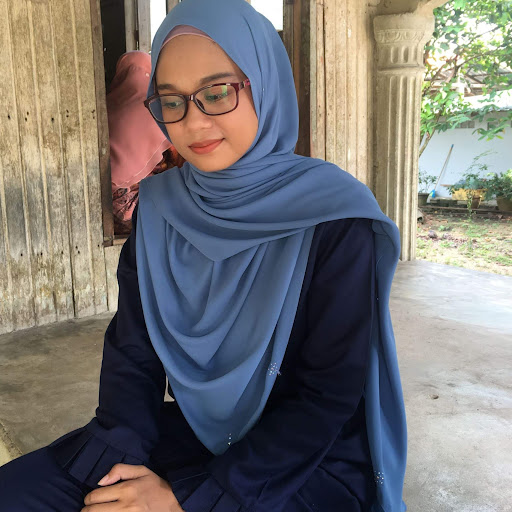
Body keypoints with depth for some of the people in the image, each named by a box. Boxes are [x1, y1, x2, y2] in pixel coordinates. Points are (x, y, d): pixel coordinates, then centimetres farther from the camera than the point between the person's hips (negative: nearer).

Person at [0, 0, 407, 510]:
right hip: (189, 433, 5)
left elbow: (328, 397, -16)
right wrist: (118, 463, -15)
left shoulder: (336, 219, -17)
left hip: (310, 465, -4)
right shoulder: (160, 207, -1)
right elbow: (132, 351, 0)